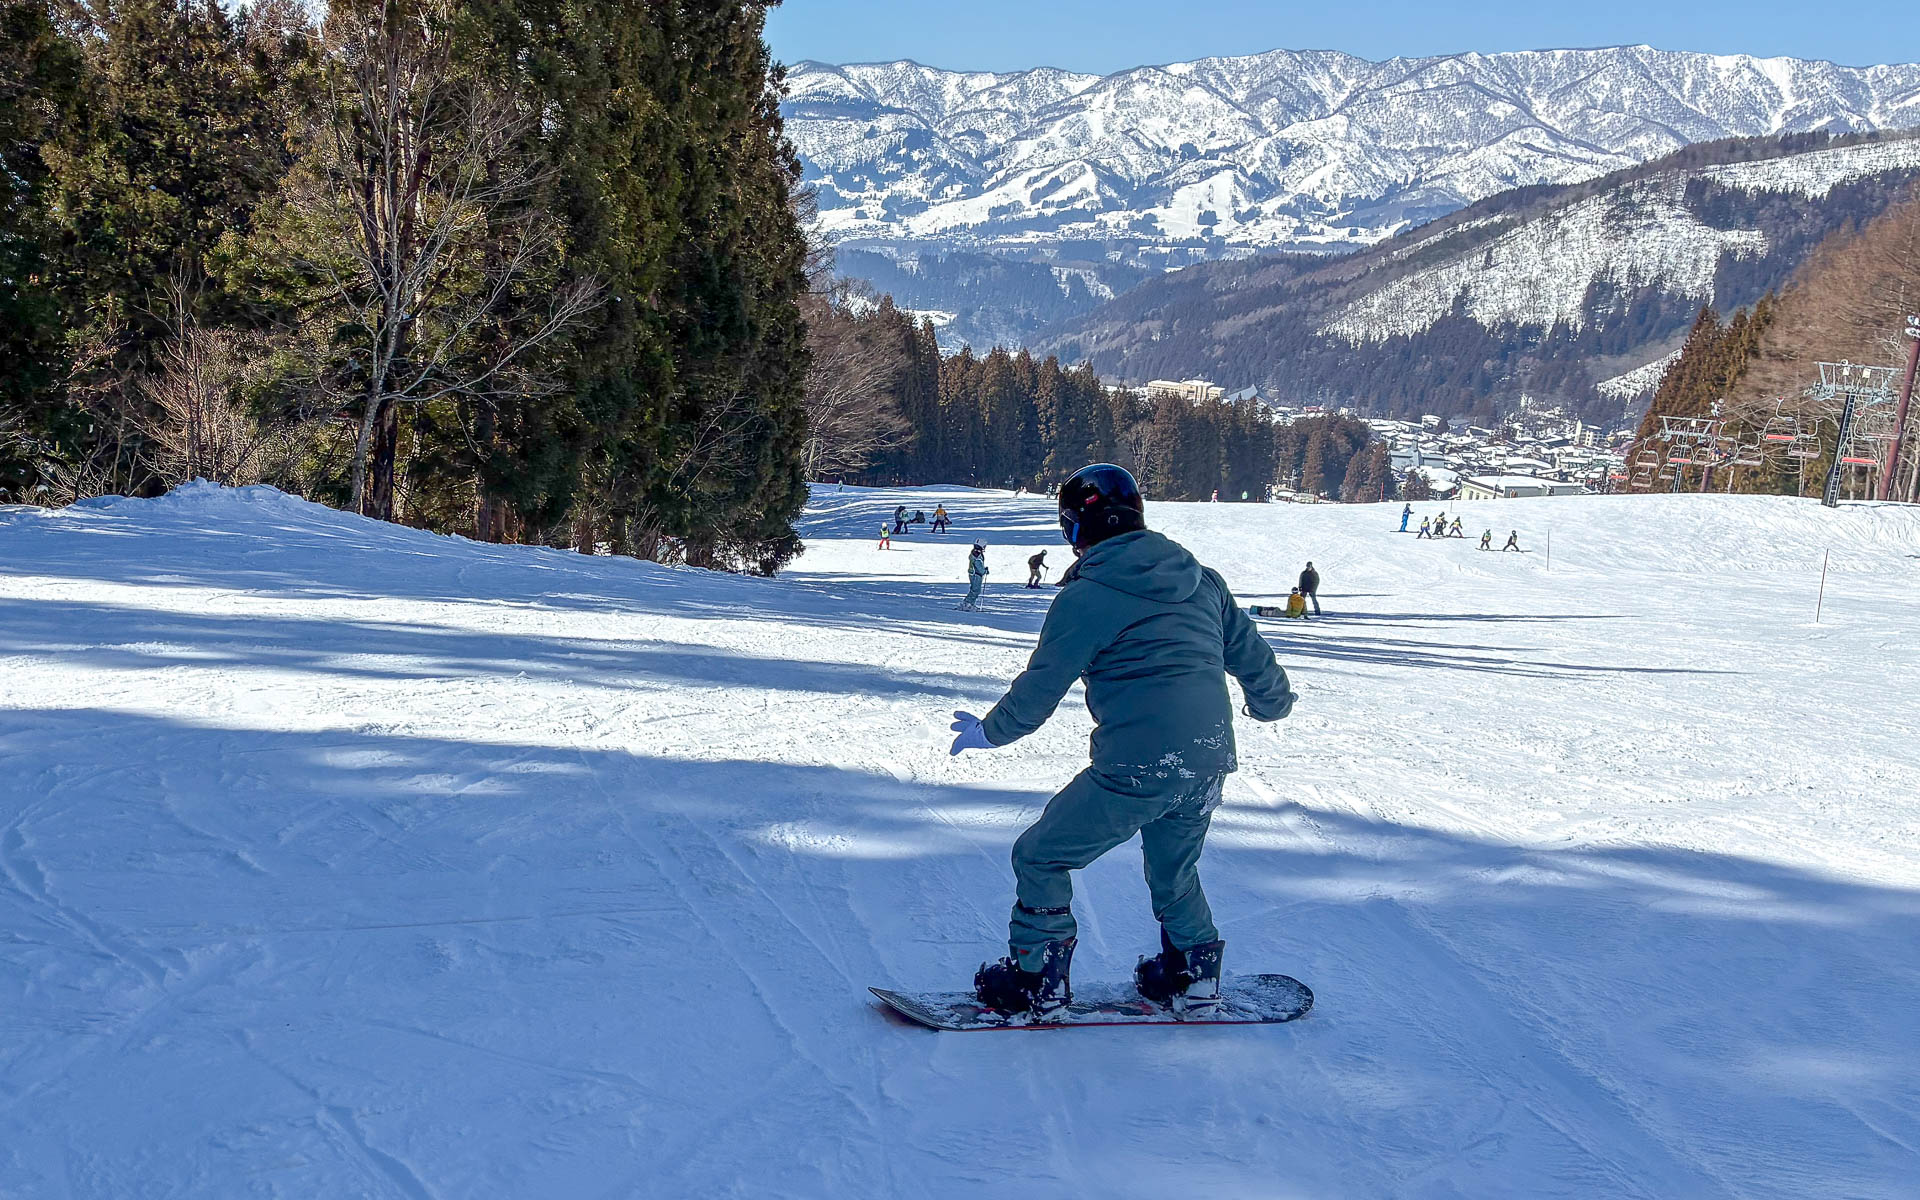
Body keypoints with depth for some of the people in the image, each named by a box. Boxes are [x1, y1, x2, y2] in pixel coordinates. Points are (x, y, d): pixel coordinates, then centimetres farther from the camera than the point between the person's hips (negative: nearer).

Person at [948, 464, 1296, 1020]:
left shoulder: (1085, 596, -7)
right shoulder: (1203, 580, 11)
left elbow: (1039, 688, -2)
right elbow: (1250, 652, 21)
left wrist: (990, 732, 16)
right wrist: (1271, 702, 42)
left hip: (1137, 768, -6)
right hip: (1210, 762, 7)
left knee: (1040, 857, 11)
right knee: (1174, 870, 31)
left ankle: (1038, 983, 15)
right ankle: (1193, 977, 37)